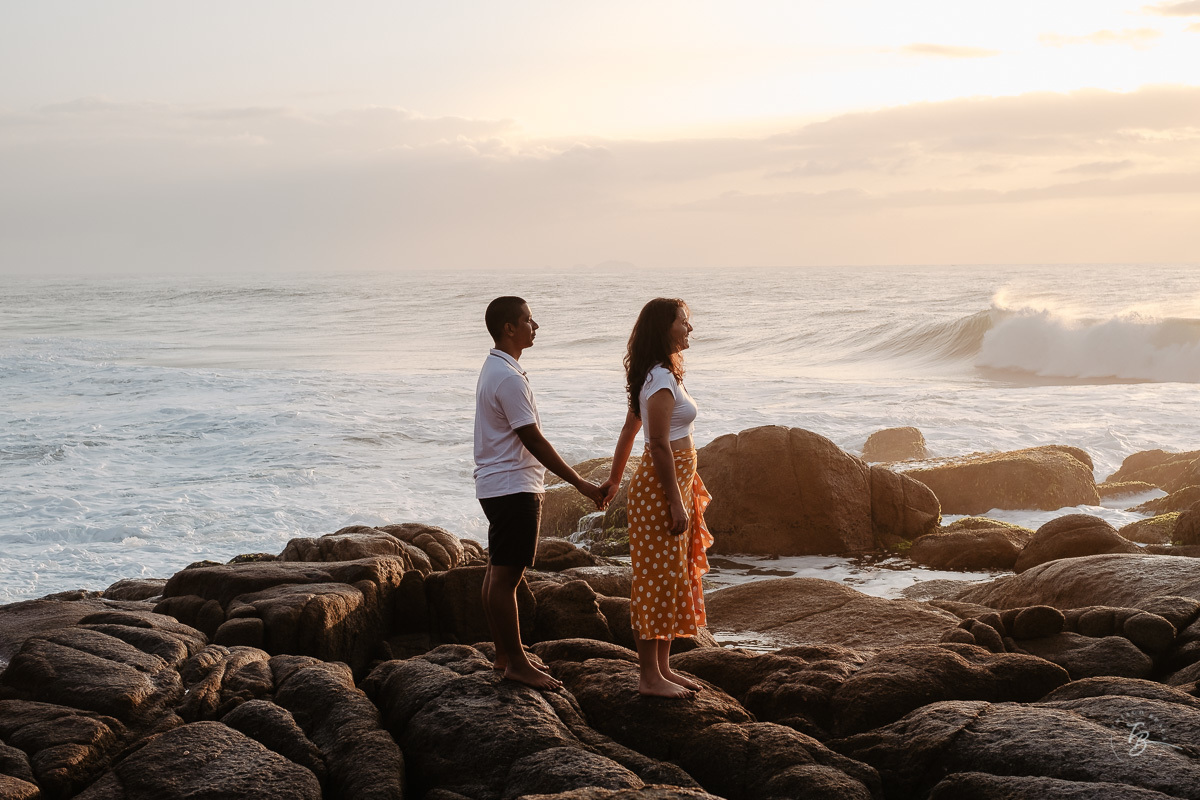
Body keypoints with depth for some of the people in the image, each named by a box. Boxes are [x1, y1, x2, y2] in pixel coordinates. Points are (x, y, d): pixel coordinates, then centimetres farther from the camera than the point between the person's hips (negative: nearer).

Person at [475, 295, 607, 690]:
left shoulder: (495, 369, 14)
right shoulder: (509, 377, -19)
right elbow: (533, 440, -21)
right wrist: (581, 484, -18)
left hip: (496, 486, 11)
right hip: (513, 489, -11)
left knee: (498, 572, 14)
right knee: (506, 576, -6)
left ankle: (504, 655, 21)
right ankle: (516, 662, -2)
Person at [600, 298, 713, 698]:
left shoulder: (660, 375, 13)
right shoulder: (661, 380, -18)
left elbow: (628, 431, 19)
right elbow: (659, 444, -22)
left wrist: (614, 480, 24)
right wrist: (675, 502, -22)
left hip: (676, 482, 10)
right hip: (662, 486, -10)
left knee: (674, 577, 14)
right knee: (658, 579, -4)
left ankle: (663, 667, 22)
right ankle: (649, 676, 2)